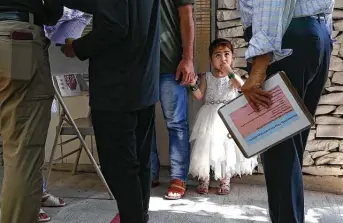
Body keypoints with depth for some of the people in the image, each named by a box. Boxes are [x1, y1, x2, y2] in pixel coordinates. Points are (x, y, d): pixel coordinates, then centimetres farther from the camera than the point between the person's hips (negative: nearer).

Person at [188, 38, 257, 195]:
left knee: (228, 147, -1)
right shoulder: (207, 77, 5)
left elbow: (242, 86, -18)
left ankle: (225, 180, 13)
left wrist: (230, 72, -22)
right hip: (210, 117, 1)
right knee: (206, 146, -3)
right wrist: (193, 85, -16)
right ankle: (203, 179, 9)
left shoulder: (233, 77, 3)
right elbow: (199, 96, 1)